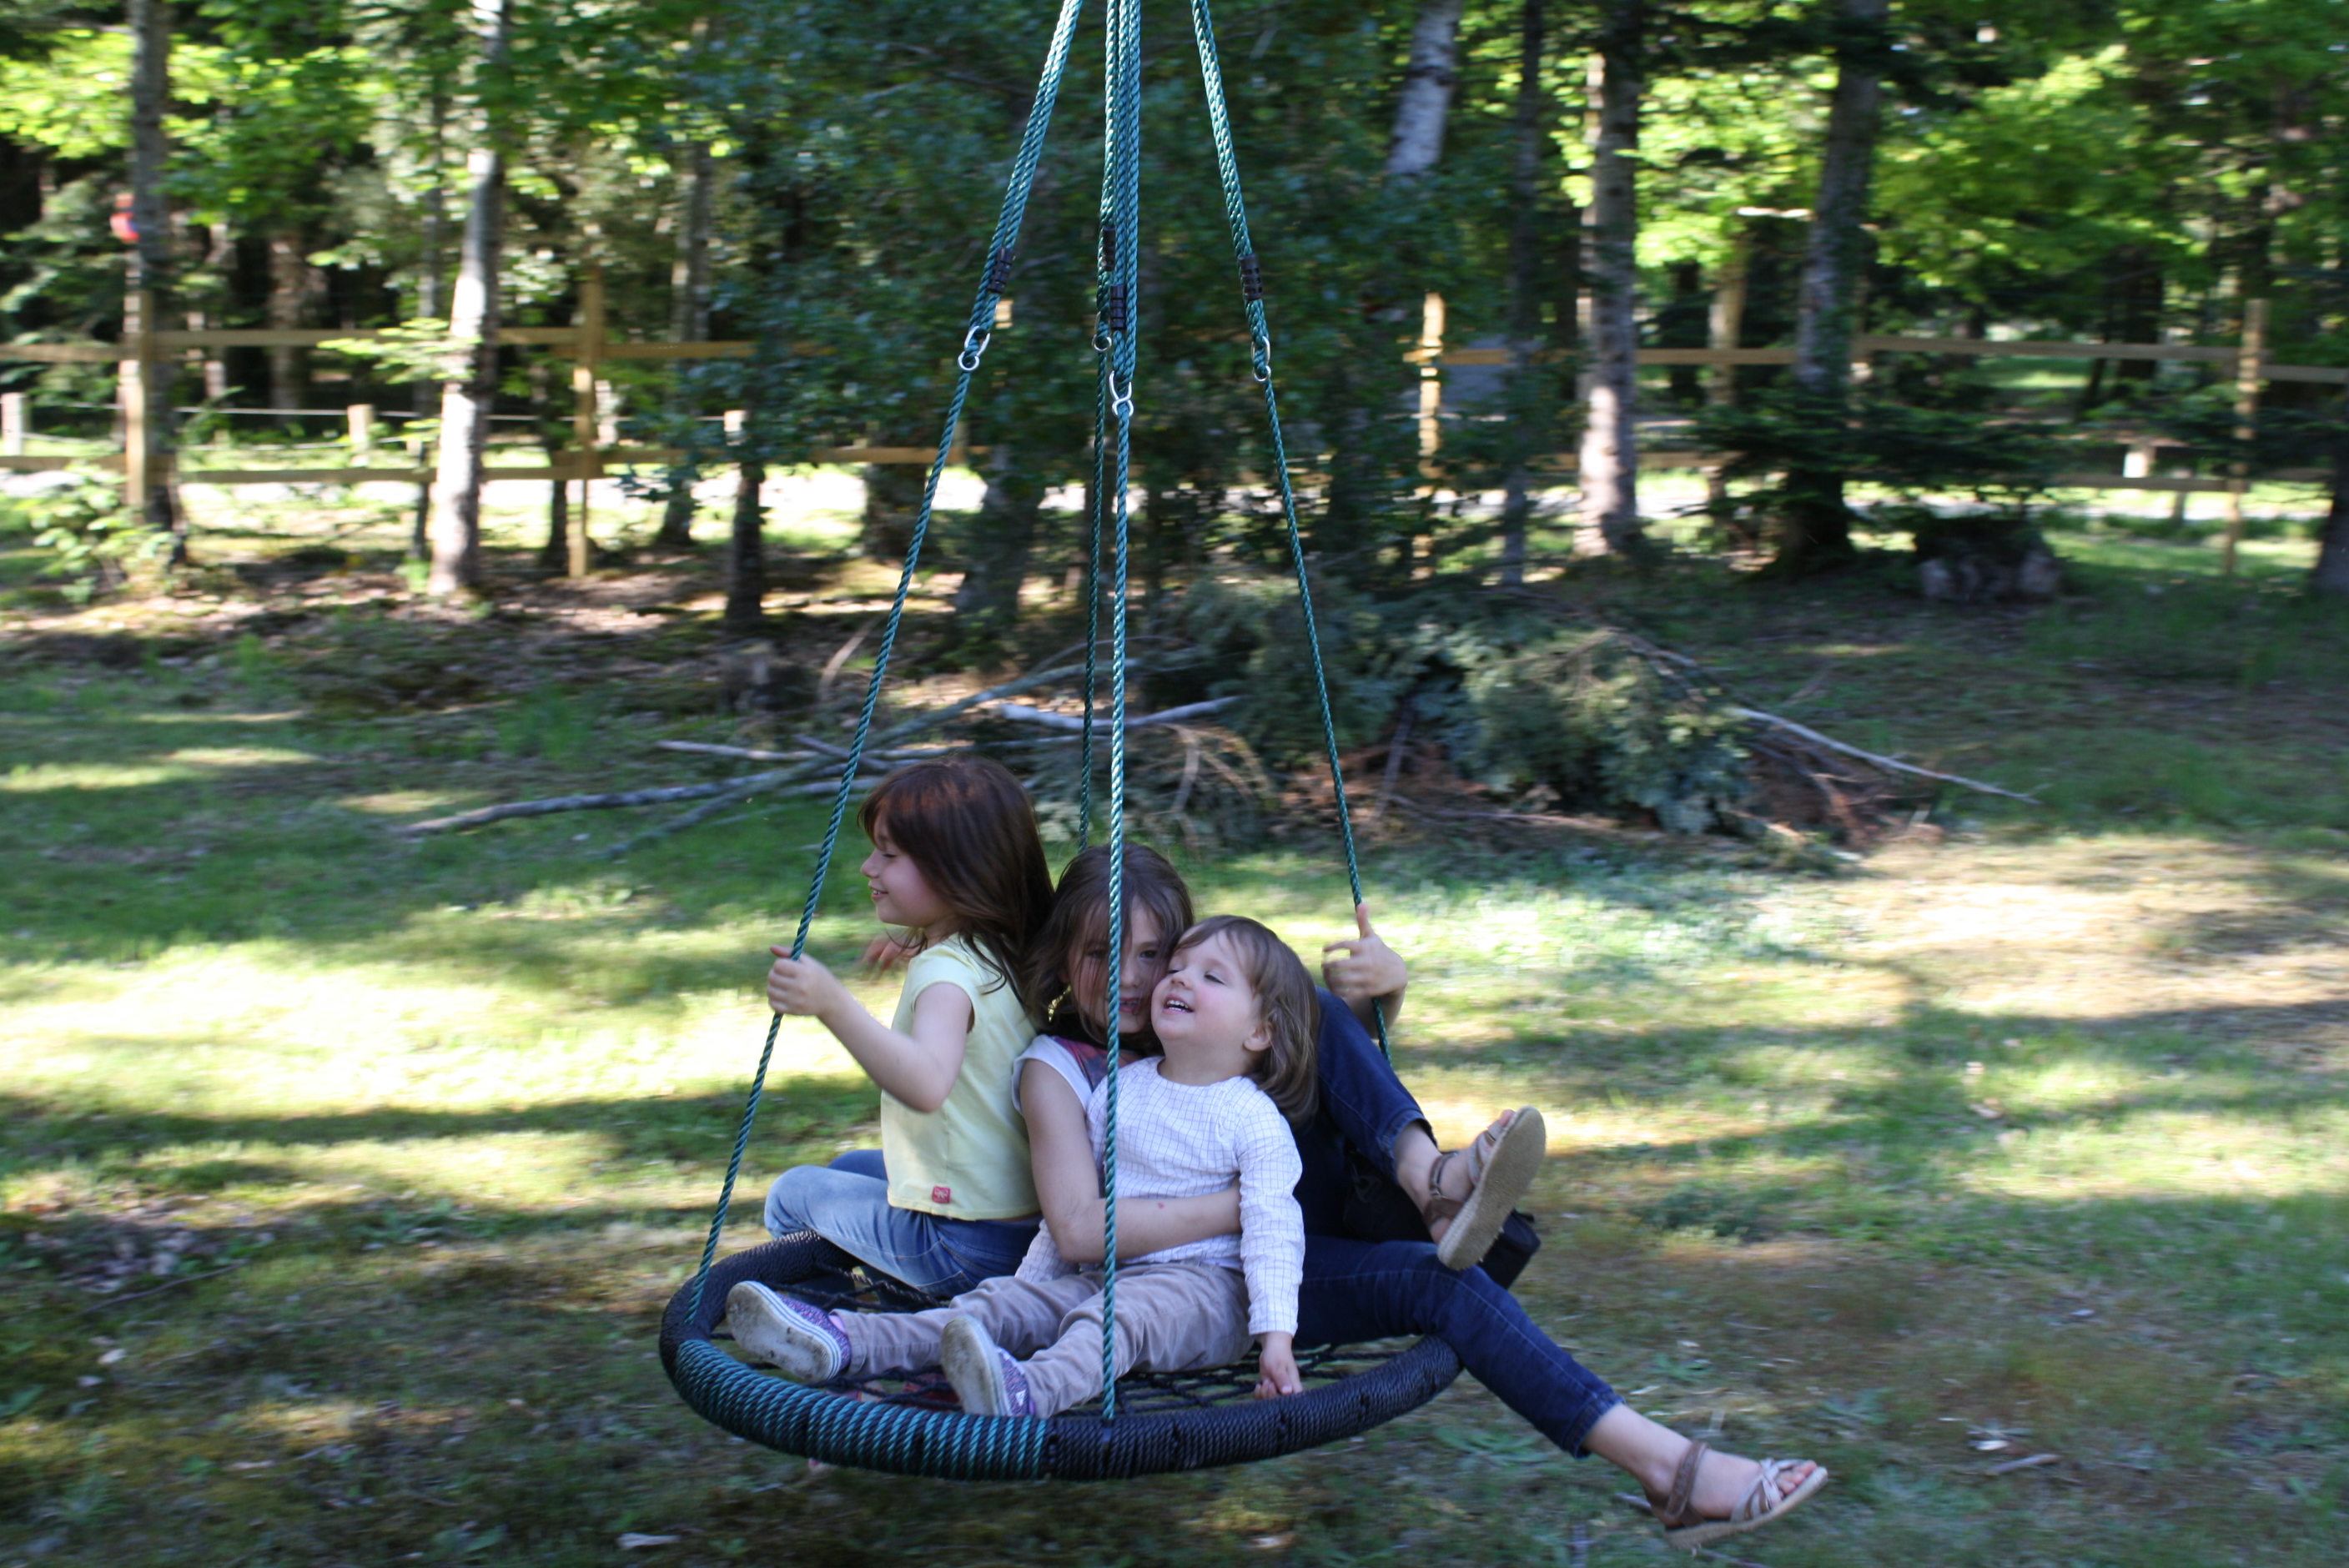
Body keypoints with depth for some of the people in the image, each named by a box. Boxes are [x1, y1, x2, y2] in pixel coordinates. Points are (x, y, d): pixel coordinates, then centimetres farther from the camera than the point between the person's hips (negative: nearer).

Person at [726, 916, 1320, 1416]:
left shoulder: (1254, 1120, -6)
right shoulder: (1119, 1088, 11)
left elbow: (1272, 1227, -11)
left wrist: (1277, 1335, -20)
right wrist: (1031, 1279, 18)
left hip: (1201, 1285, -5)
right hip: (1103, 1274, 6)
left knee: (1120, 1315, -36)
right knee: (1006, 1302, -14)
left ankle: (1030, 1390, -64)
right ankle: (843, 1344, -29)